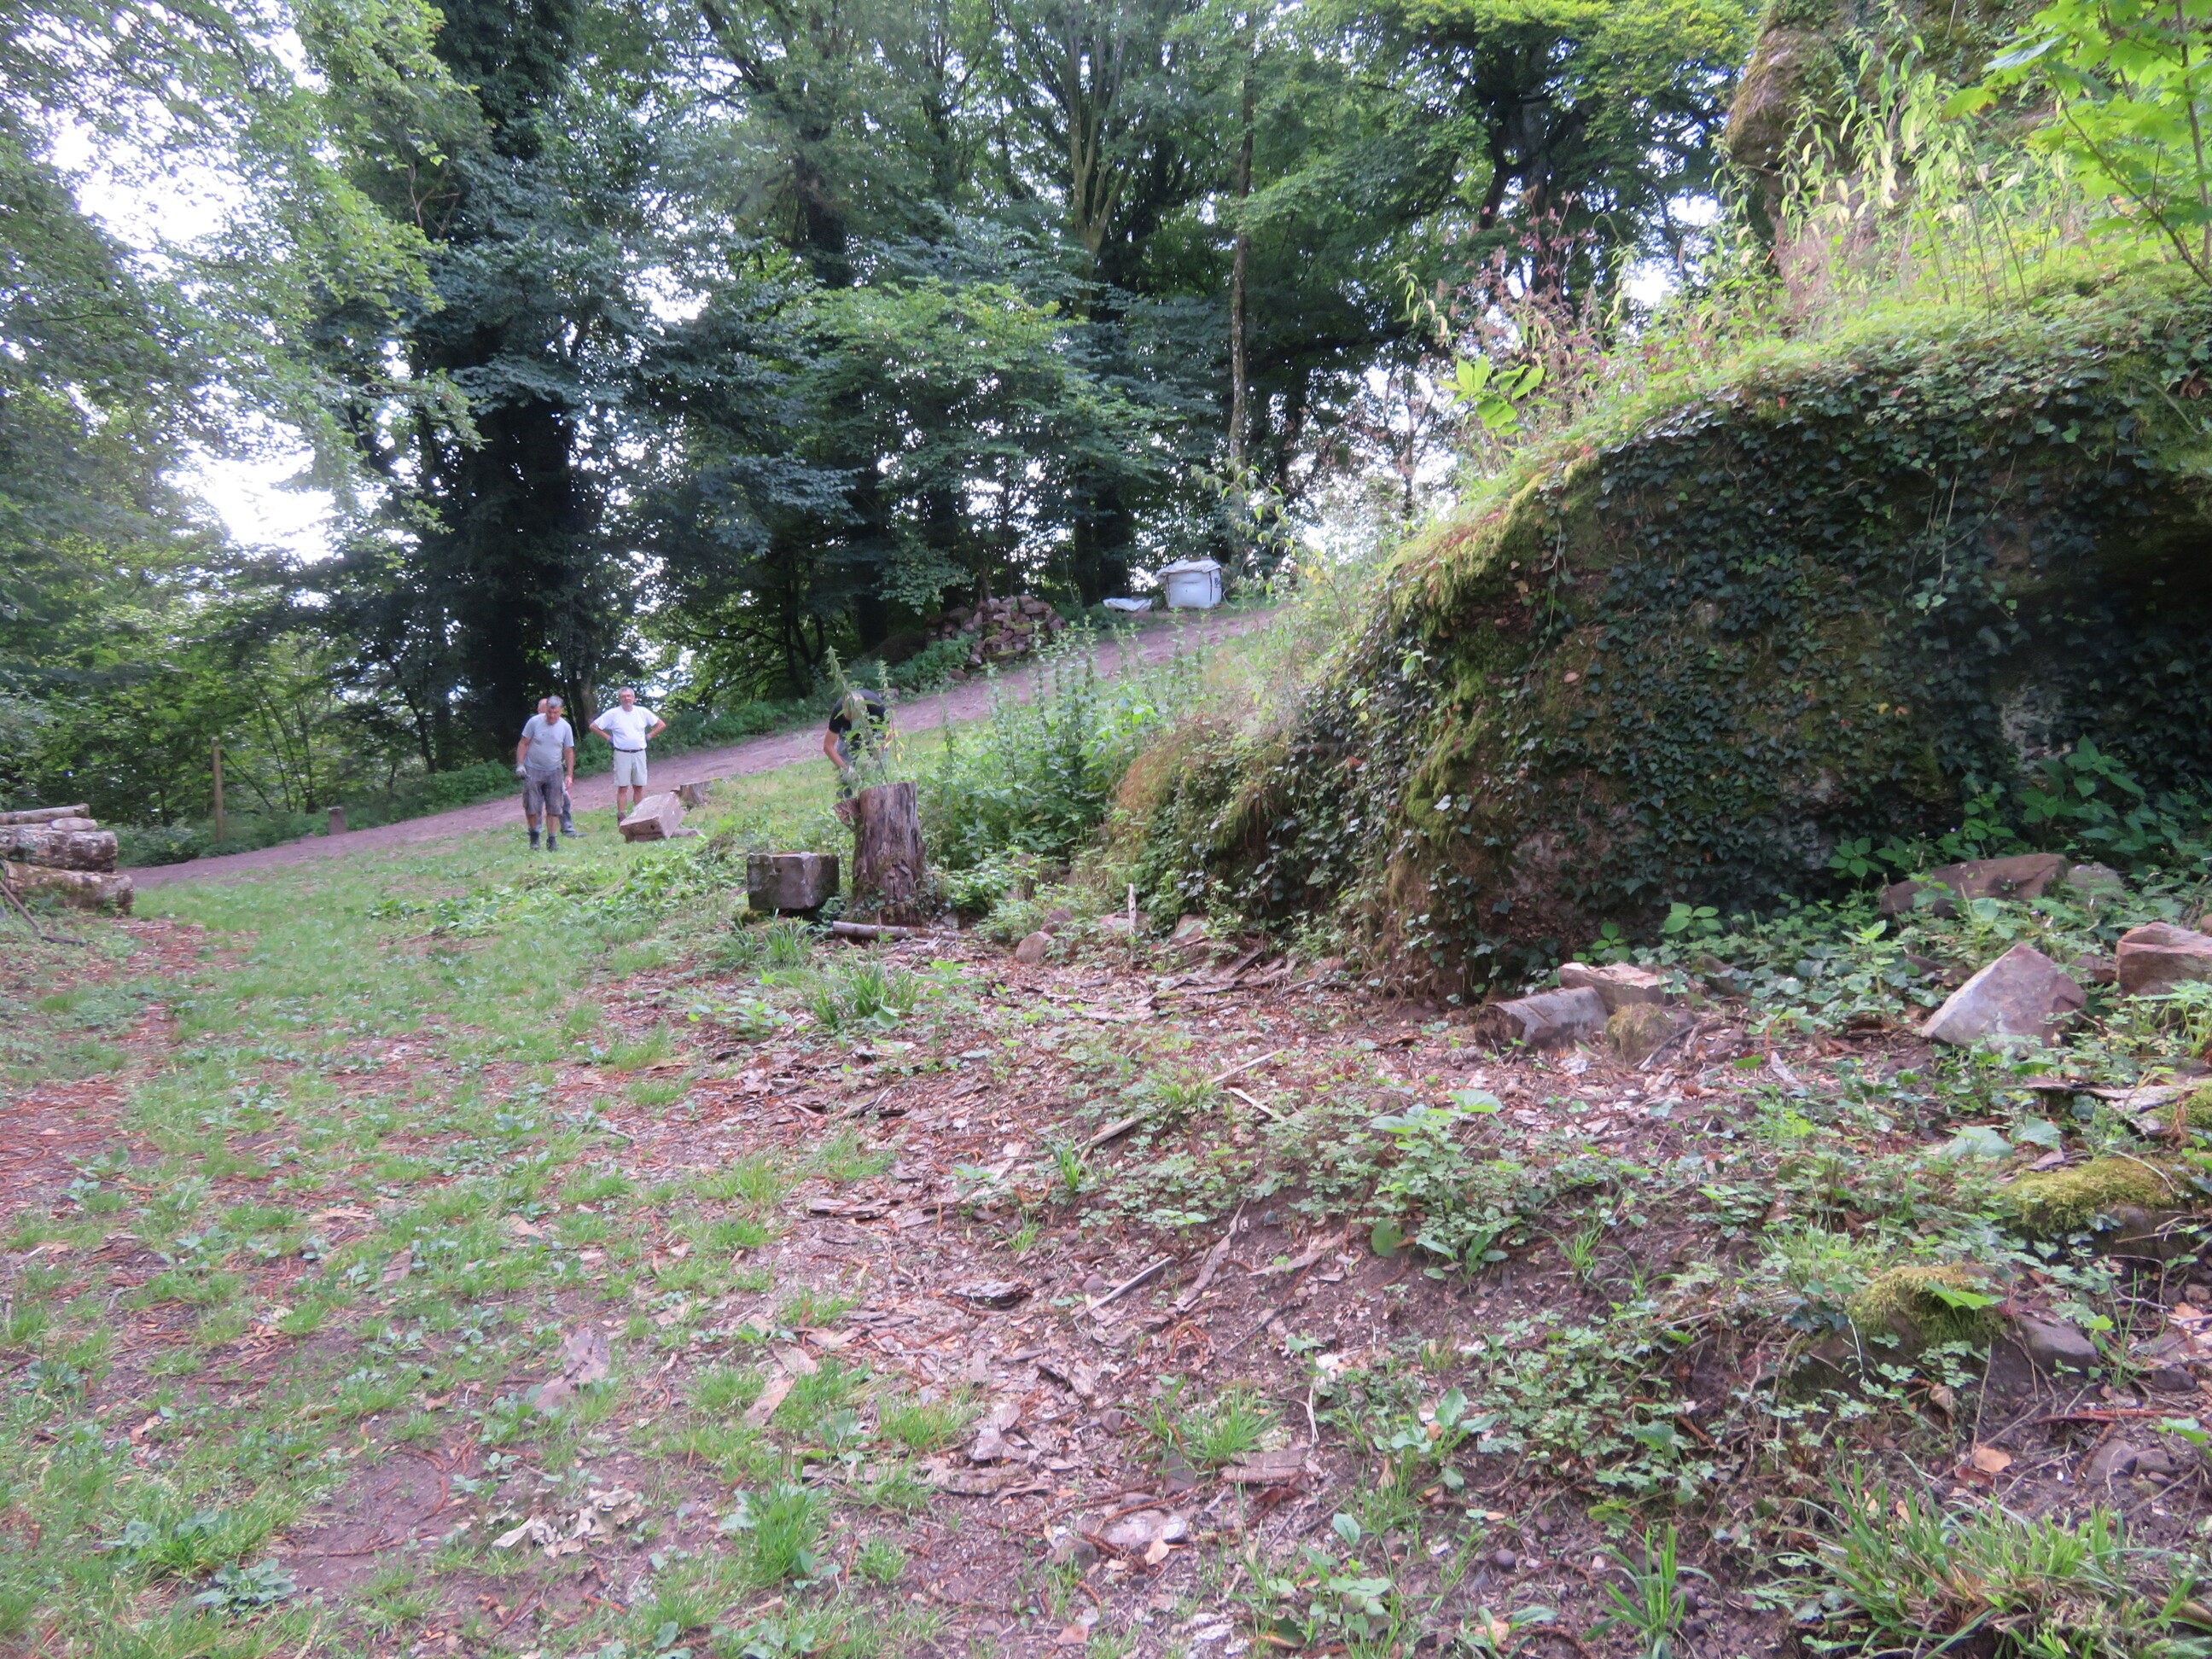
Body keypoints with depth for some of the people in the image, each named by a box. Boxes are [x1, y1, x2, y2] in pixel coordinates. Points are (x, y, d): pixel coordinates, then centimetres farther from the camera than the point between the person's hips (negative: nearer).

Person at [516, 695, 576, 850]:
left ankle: (552, 840, 6)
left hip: (554, 772, 1)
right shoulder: (534, 722, -7)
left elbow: (569, 752, 3)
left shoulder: (565, 727, -2)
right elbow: (523, 744, 0)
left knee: (554, 808, 0)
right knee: (531, 807, -2)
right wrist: (520, 765, -8)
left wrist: (569, 775, -1)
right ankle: (534, 834, 20)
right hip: (533, 771, -1)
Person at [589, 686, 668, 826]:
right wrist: (608, 737, 0)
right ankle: (621, 817, -3)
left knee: (639, 787, 6)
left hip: (639, 754, 3)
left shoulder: (643, 712, 7)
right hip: (622, 755, -3)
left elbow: (662, 725, 15)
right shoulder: (612, 713, -1)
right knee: (622, 787, -4)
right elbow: (593, 726, 4)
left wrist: (649, 736, 5)